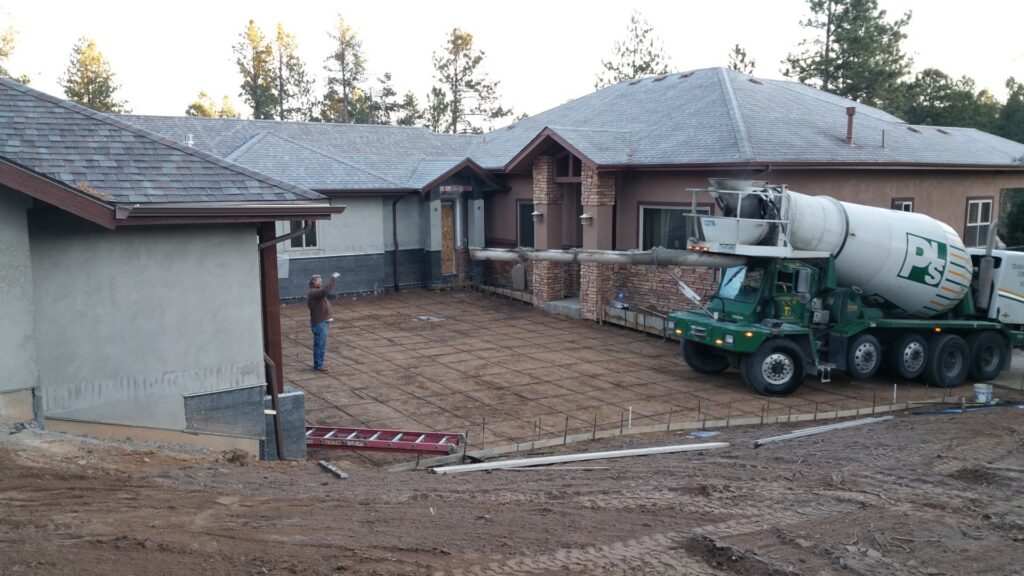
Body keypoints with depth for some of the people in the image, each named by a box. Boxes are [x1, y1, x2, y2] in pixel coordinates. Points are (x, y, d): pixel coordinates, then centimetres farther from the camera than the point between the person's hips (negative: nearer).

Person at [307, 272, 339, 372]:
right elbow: (325, 291, -36)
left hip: (321, 322, 11)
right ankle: (318, 366, 2)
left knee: (319, 345, 18)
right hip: (319, 323, -11)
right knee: (320, 345, -5)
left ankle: (318, 364, 26)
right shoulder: (314, 292, -19)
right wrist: (333, 279, -33)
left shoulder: (315, 292, 15)